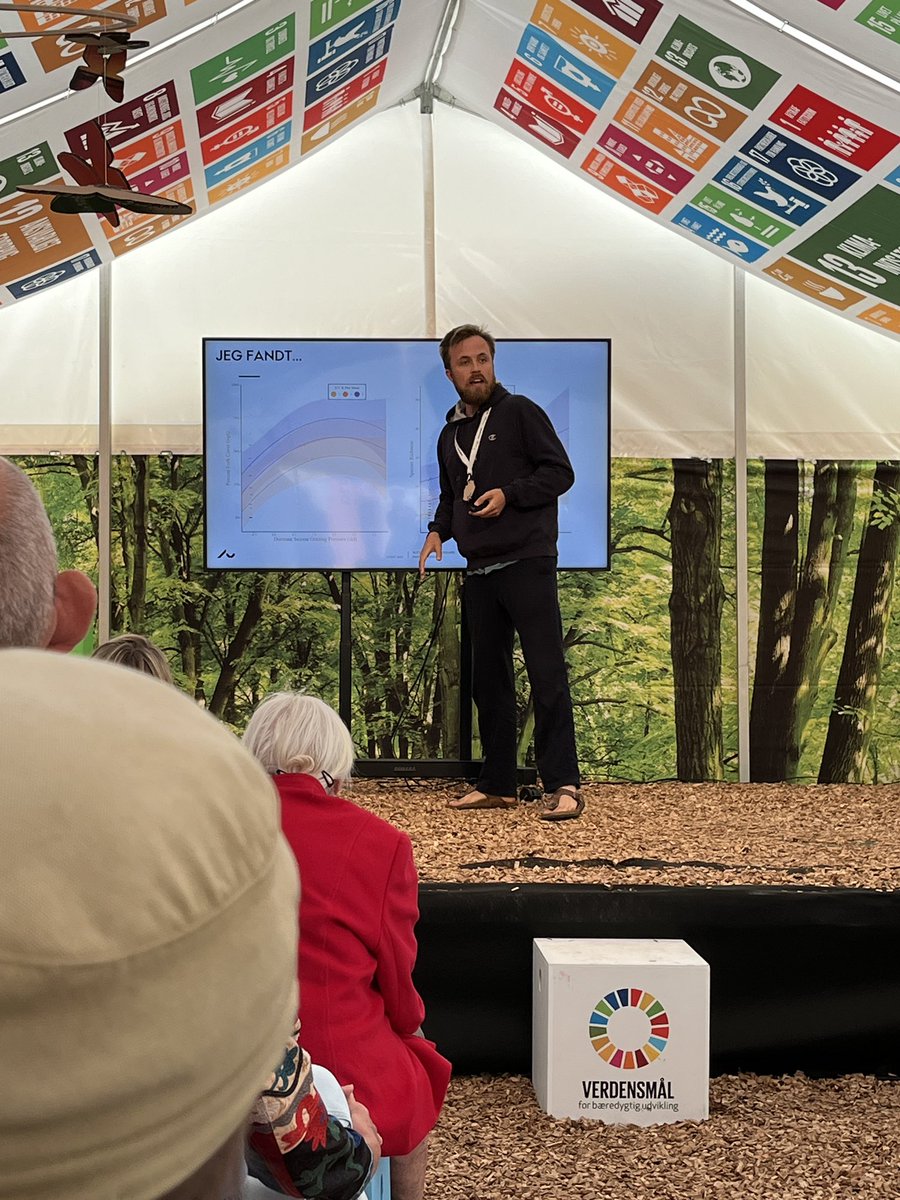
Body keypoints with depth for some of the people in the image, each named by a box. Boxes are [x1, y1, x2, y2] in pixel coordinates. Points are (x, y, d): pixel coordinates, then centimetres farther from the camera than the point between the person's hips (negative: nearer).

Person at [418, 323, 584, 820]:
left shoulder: (519, 412, 1)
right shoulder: (450, 435, 19)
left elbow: (560, 472, -4)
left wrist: (508, 494, -16)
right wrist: (438, 531, 10)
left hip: (527, 561, -7)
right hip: (479, 570, 7)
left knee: (546, 672, -10)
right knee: (488, 678, 10)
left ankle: (562, 785, -10)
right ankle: (496, 784, 17)